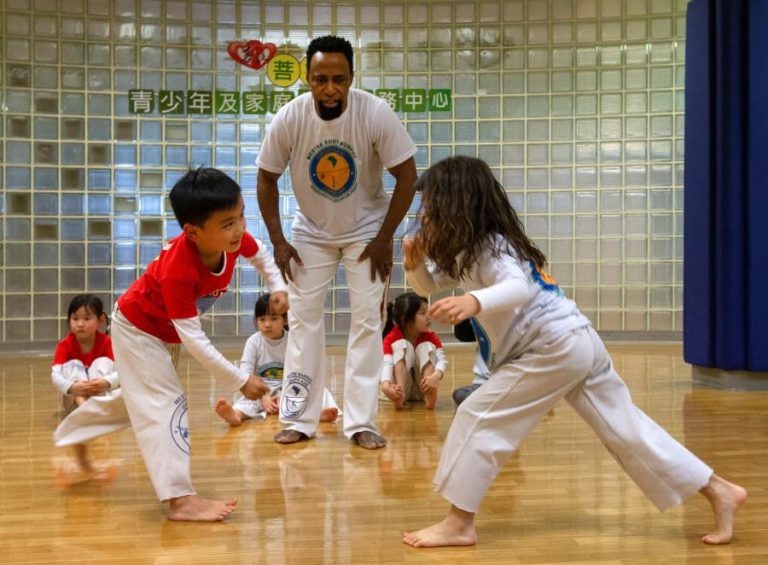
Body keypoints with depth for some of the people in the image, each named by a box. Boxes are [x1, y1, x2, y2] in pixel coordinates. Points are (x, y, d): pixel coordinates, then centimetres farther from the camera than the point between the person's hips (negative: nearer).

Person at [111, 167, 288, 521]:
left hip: (169, 333, 8)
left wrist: (277, 286, -12)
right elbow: (193, 338, -40)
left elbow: (260, 253, 3)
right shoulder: (177, 270, -43)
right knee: (165, 403, -15)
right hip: (137, 329, -8)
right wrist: (240, 380, -37)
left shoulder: (234, 239, -25)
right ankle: (180, 499, -14)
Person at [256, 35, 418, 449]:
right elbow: (266, 180, -7)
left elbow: (406, 175, -16)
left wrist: (384, 238, -16)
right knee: (302, 317, 1)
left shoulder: (376, 114, -25)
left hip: (365, 229, -1)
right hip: (311, 230, 2)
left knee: (367, 319, -5)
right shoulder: (288, 118, -21)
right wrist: (278, 242, -9)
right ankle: (299, 419, 11)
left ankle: (361, 423, 3)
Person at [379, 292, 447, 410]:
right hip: (402, 387, -2)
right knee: (402, 345, -22)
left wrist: (435, 376, -47)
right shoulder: (392, 338, -14)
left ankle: (430, 395, -38)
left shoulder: (430, 337, -8)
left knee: (426, 346, -20)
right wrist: (385, 384, -53)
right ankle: (400, 394, -42)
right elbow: (386, 363, -30)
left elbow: (442, 359, -23)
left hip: (423, 388, 2)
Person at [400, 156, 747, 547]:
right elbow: (428, 287, 23)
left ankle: (459, 524, -1)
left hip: (556, 348, -10)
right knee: (624, 428, 13)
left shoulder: (488, 249, -17)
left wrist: (473, 302, -56)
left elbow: (519, 288, -37)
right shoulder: (467, 252, 13)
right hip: (574, 344, 10)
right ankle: (720, 492, 18)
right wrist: (414, 262, 2)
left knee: (478, 417, -8)